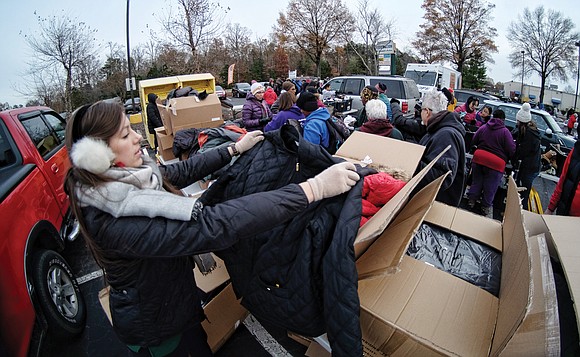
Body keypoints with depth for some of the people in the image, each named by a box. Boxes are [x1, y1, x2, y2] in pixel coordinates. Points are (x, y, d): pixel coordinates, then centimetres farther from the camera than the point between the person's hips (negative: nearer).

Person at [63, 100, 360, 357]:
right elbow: (212, 225, -48)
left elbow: (182, 170, 0)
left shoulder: (125, 179, -12)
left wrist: (235, 149, 6)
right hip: (153, 331, -6)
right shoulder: (113, 222, -38)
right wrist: (314, 189, -48)